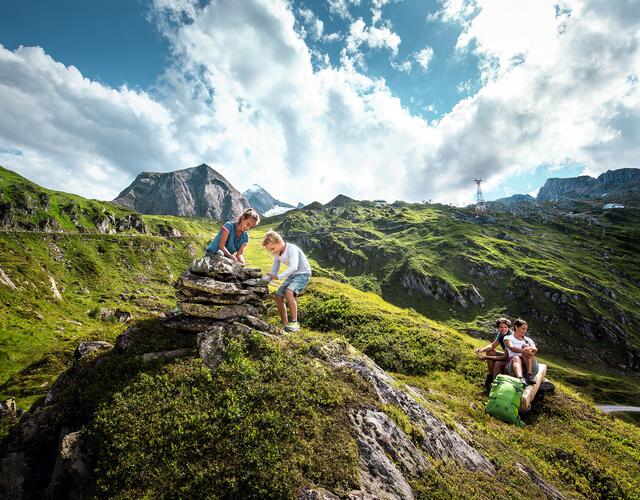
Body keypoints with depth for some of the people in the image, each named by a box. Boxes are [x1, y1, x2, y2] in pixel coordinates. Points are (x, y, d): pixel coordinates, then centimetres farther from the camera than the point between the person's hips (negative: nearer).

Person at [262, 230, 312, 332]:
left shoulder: (292, 248, -21)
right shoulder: (277, 254, 5)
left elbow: (294, 267, -32)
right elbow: (274, 271, 7)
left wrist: (278, 277, -36)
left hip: (303, 273, -8)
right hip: (291, 275, 8)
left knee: (289, 292, -30)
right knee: (278, 296, -2)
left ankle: (295, 323, -24)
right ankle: (285, 325, 9)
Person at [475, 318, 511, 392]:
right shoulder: (500, 334, -4)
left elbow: (505, 357, -30)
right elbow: (493, 345, 2)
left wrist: (486, 357, -30)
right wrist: (482, 349, -20)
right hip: (508, 356, 8)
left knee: (498, 363, -31)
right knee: (489, 352, -3)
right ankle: (490, 377, 1)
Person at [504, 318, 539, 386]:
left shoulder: (528, 340, 23)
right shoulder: (508, 338, 14)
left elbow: (535, 349, 0)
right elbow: (511, 348, -10)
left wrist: (529, 349, -26)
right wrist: (523, 351, -32)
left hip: (530, 367, 2)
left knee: (526, 346, -21)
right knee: (516, 358, -36)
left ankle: (530, 374, -34)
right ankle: (520, 379, -64)